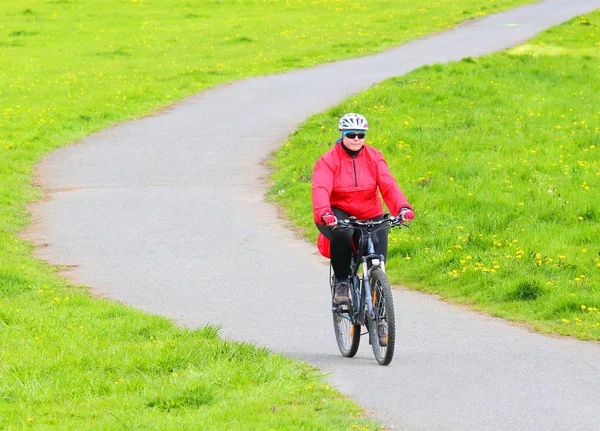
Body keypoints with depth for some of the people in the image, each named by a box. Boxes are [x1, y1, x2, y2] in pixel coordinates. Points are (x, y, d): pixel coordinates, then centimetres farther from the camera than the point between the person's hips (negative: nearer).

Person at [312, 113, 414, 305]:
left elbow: (388, 185, -11)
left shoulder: (374, 157, 1)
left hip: (369, 215, 3)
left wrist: (403, 207, -30)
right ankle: (341, 282, -20)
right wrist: (324, 213, -44)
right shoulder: (328, 160, -8)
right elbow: (320, 189, -23)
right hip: (338, 214, -3)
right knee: (342, 233, -37)